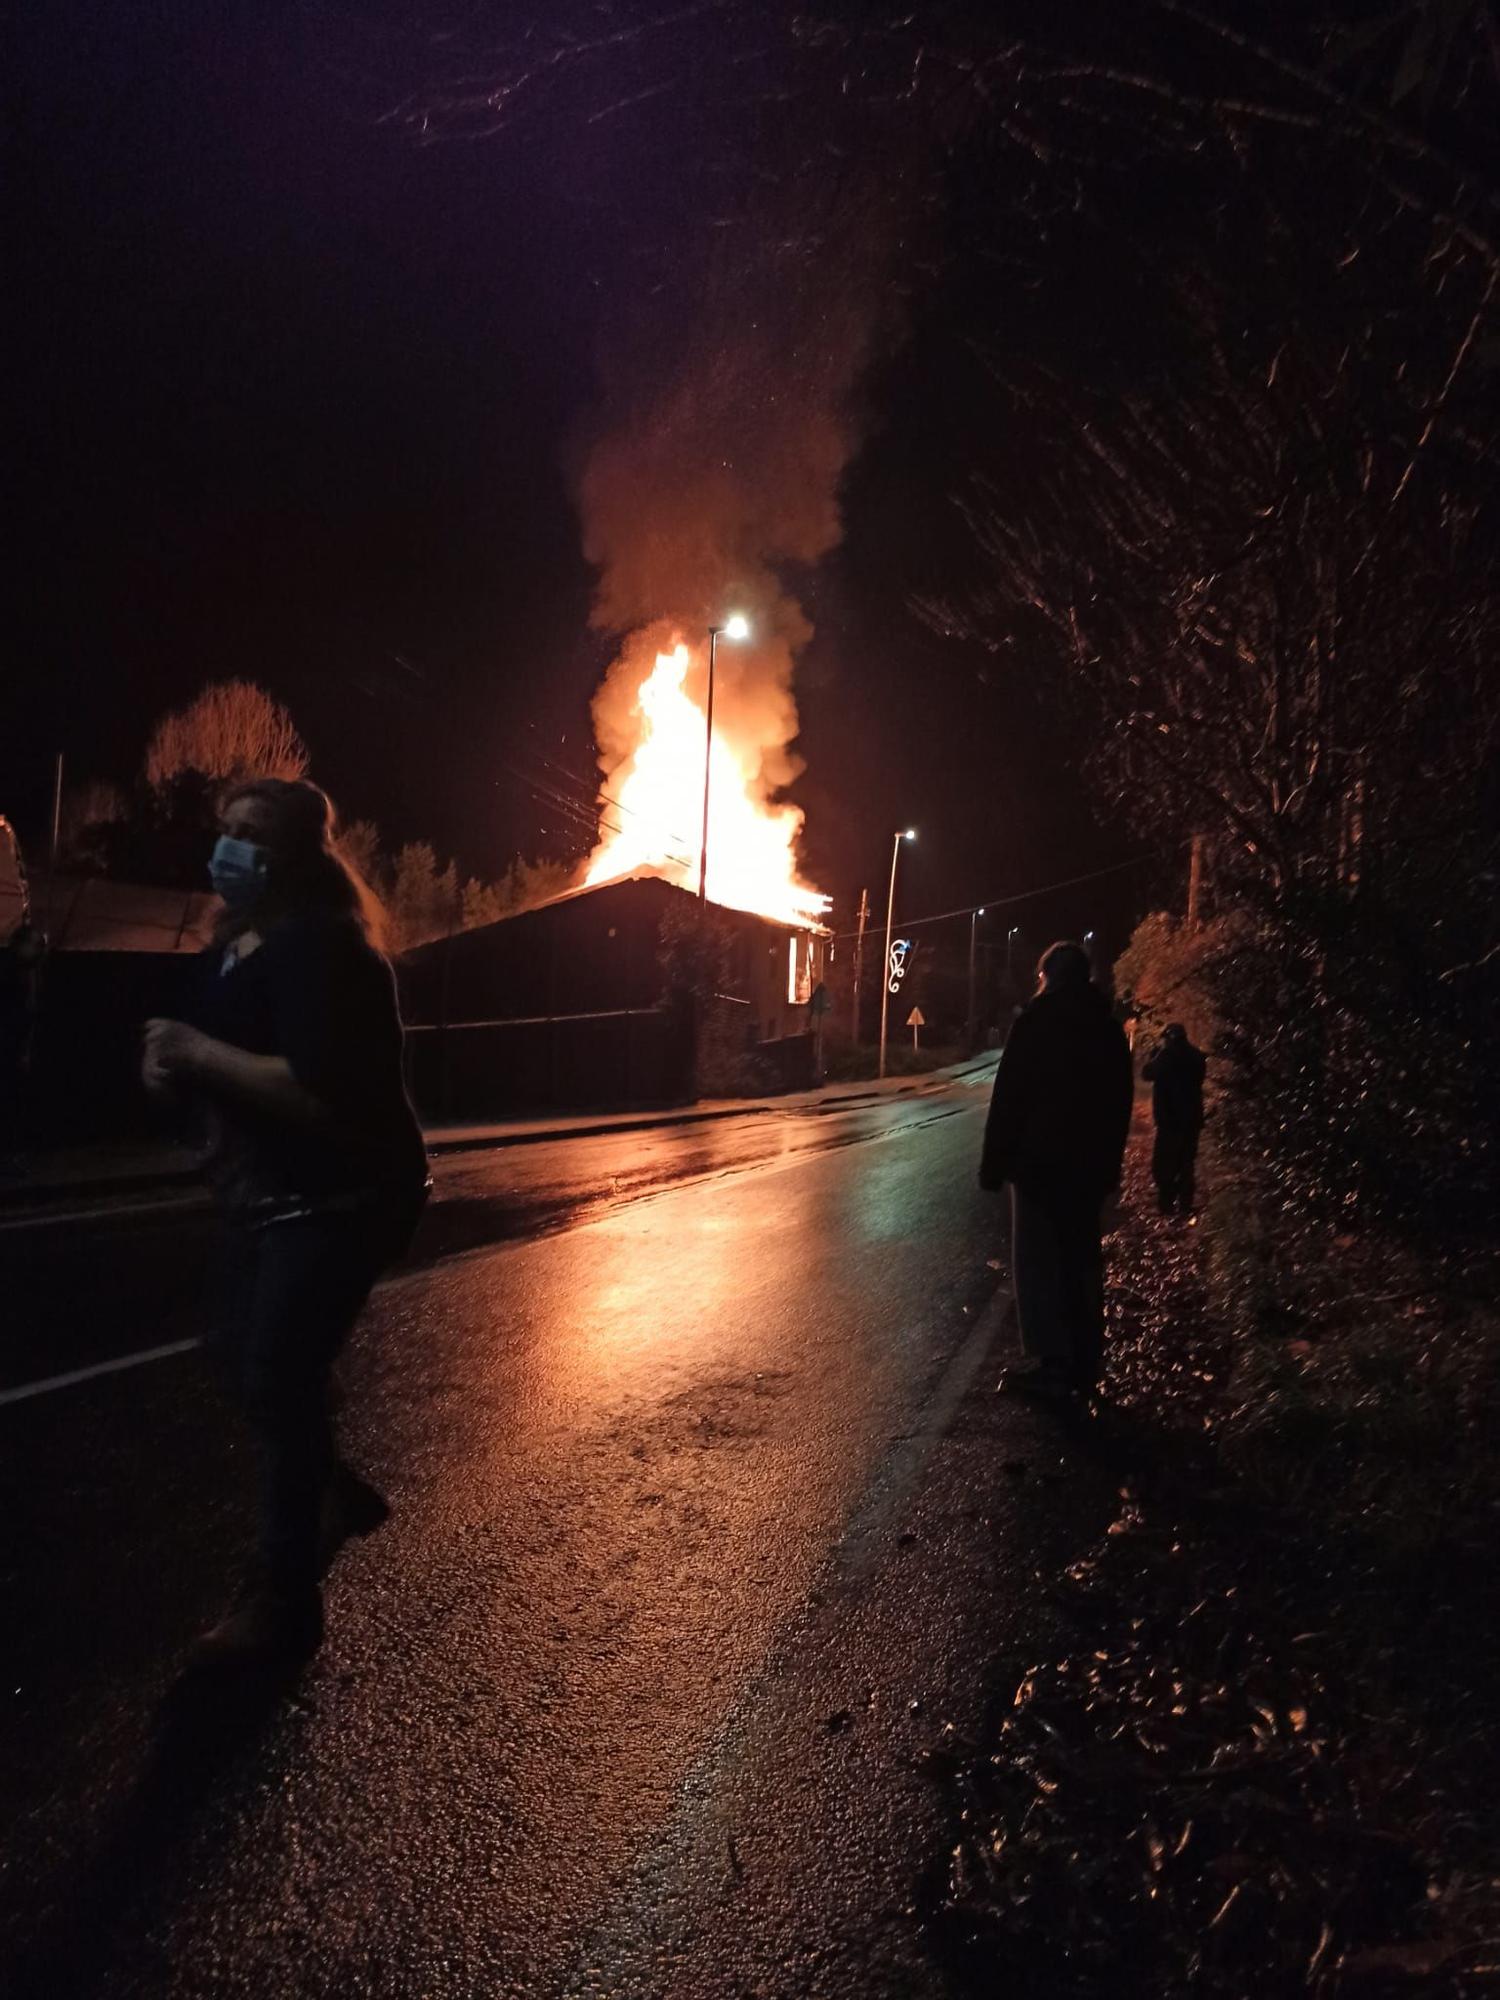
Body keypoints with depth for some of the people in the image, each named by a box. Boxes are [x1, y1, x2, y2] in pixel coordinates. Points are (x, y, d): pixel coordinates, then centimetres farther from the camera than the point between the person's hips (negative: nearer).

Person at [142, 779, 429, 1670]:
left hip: (343, 1200, -10)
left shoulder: (318, 948, -22)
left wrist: (201, 1053, -23)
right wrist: (173, 1064, -4)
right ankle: (335, 1492, 43)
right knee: (250, 1359, 20)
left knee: (280, 1378, -7)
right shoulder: (234, 948, 11)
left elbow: (319, 1091, -33)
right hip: (280, 1197, 10)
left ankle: (285, 1601, 8)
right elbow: (229, 1066, 19)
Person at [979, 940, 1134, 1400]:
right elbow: (1120, 1103, 15)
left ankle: (1050, 1363, -3)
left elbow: (1009, 1097, -13)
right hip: (1090, 1163, 6)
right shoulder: (1108, 1028, 11)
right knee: (1081, 1262, 12)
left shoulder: (1037, 1021, -9)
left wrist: (994, 1162, -10)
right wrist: (1109, 1164, 21)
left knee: (1037, 1261, -2)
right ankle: (1083, 1365, 18)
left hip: (1040, 1159, -6)